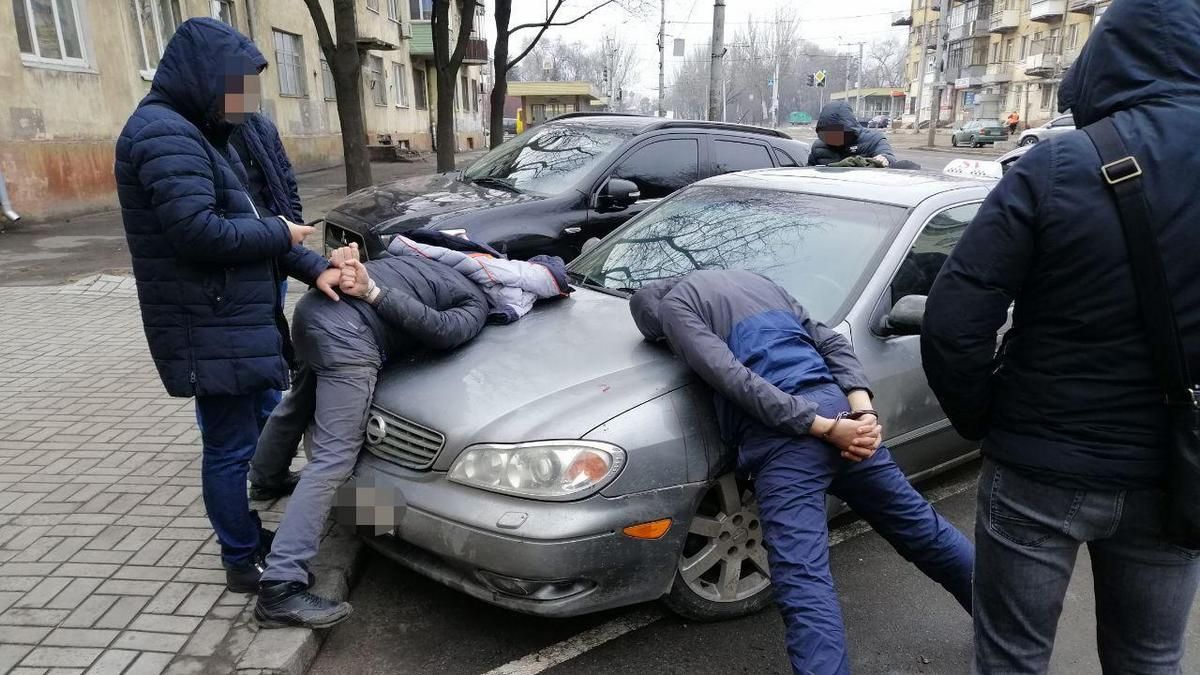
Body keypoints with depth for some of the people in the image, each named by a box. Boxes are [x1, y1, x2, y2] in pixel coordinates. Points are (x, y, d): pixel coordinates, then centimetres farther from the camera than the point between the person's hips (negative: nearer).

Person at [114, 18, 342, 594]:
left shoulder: (197, 134, 17)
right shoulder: (165, 134, -16)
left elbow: (244, 223, 13)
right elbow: (198, 233, -27)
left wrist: (314, 269, -1)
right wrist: (279, 233, -11)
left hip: (238, 320, 10)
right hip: (209, 329, -10)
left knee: (252, 430, 20)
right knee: (231, 446, 1)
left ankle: (252, 537, 36)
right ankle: (242, 562, 17)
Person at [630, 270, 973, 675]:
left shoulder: (673, 305, 8)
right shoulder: (756, 281, 29)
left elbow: (734, 379, -10)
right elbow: (832, 343, 18)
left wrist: (824, 429, -12)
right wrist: (862, 409, 3)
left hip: (784, 433, -7)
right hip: (837, 406, 7)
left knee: (803, 579, -12)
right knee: (920, 527, 23)